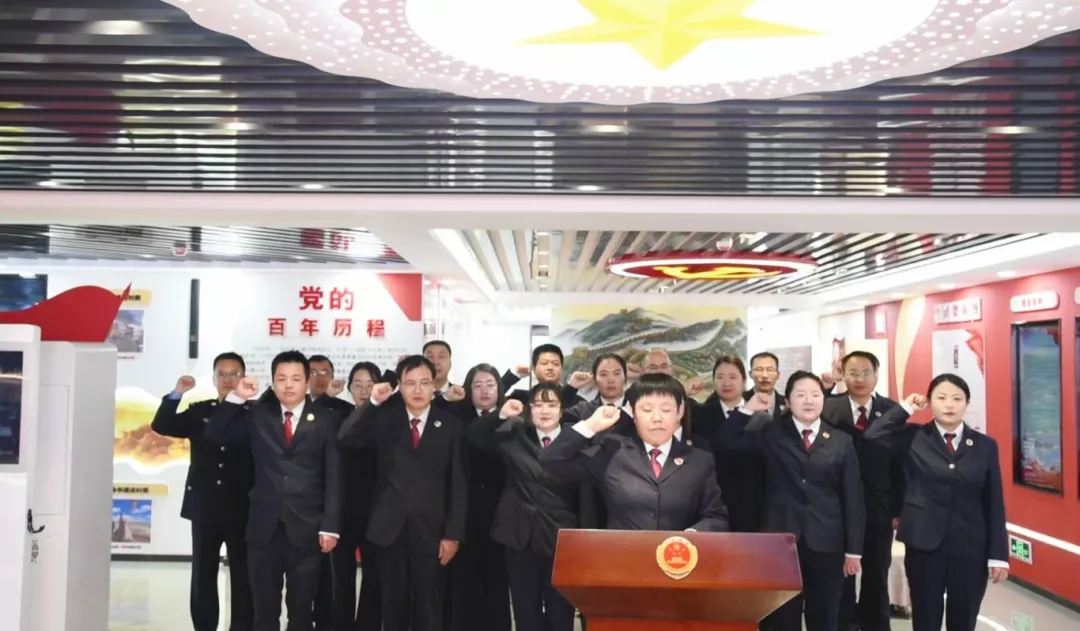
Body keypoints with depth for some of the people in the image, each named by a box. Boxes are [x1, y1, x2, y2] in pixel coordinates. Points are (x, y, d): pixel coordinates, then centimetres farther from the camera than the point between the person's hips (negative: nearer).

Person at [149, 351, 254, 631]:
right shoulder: (199, 411, 7)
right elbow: (161, 426, -2)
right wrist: (176, 395, -18)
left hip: (243, 508, -2)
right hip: (205, 506, 3)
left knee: (243, 576, 5)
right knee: (202, 576, 9)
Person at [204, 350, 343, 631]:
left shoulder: (325, 419, 0)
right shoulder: (257, 415, 7)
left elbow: (334, 477, -3)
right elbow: (215, 435, 1)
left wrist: (330, 526, -9)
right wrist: (236, 397, -9)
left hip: (306, 529, -2)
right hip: (264, 527, 2)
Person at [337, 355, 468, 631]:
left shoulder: (451, 426, 1)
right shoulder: (384, 419, 4)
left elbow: (458, 485, -1)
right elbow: (346, 438, -10)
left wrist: (453, 534, -6)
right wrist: (372, 402, -18)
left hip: (431, 531, -1)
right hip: (391, 529, 1)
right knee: (393, 606, 11)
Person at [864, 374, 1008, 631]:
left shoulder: (985, 445, 4)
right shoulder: (914, 437, 1)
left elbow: (994, 503, 3)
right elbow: (873, 435, -14)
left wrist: (998, 555, -1)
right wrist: (905, 407, -6)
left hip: (970, 548, 1)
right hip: (925, 545, -1)